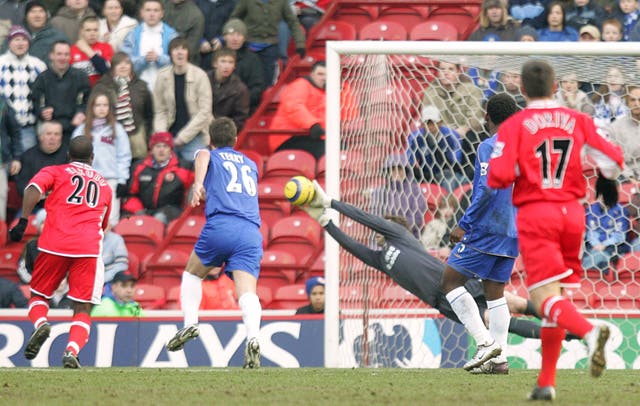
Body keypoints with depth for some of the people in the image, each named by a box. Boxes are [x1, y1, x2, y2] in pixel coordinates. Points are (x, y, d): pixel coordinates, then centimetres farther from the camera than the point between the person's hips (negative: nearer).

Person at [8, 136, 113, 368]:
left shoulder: (55, 172, 16)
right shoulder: (104, 185, 25)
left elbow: (33, 189, -5)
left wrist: (23, 222, -9)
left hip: (54, 244, -1)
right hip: (89, 248, 1)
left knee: (38, 295, 15)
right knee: (83, 308, 1)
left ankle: (40, 323, -17)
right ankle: (72, 350, -25)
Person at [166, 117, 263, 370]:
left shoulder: (210, 156, 18)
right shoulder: (251, 164, 31)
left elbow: (203, 156, -8)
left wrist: (198, 184, -27)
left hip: (220, 226, -2)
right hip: (251, 232, 2)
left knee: (192, 274, 23)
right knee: (247, 291, -12)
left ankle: (190, 323, 5)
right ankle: (253, 338, -37)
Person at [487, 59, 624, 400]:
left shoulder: (514, 125, -4)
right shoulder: (578, 121, 5)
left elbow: (499, 176, -14)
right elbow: (612, 161, 2)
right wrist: (606, 175, 24)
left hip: (535, 214, -4)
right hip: (572, 212, 4)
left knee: (546, 298, -9)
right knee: (557, 295, 14)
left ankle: (589, 332, -40)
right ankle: (546, 382, 15)